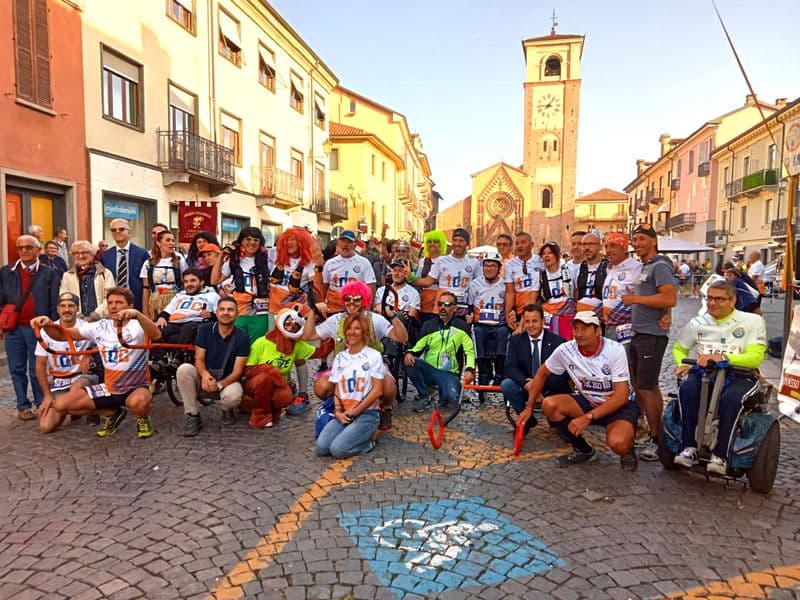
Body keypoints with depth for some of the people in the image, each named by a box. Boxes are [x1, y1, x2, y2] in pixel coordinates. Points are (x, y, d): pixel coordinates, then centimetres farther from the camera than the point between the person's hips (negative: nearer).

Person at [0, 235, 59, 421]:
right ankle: (23, 406, 19)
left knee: (37, 370, 3)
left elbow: (54, 303, 0)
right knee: (17, 370, 8)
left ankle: (41, 404, 16)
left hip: (38, 328, -3)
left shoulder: (49, 273, 1)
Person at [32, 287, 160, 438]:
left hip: (136, 387, -6)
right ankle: (111, 413, 15)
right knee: (63, 403, -4)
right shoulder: (99, 327, 3)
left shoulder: (137, 326, -13)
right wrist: (48, 324, -17)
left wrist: (137, 314, -51)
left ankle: (143, 419, -1)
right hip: (109, 388, 6)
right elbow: (62, 334, 5)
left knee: (138, 402, -39)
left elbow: (156, 335, -36)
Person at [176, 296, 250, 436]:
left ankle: (227, 409, 5)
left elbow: (237, 371, -14)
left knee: (233, 396, -37)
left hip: (228, 381, -2)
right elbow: (199, 360, -7)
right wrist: (205, 375, -31)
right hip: (205, 379, 2)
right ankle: (192, 416, -14)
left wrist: (219, 384, -32)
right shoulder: (205, 330, -5)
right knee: (184, 369, -28)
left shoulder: (242, 337, -11)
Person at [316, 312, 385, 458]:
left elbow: (377, 390, -7)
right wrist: (338, 411, -7)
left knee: (337, 450, -23)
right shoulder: (340, 357, 12)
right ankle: (350, 434, 7)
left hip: (367, 413, -5)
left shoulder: (373, 355, -3)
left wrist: (354, 411, -10)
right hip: (343, 414, 5)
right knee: (321, 448, -17)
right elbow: (337, 389, 11)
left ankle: (367, 441, 3)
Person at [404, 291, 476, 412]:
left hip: (449, 373, -3)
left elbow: (469, 351, -2)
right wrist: (409, 353, -15)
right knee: (410, 361, -28)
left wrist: (469, 369, -20)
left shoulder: (462, 327, 2)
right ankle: (423, 397, -9)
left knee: (452, 397, -32)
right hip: (428, 369, 3)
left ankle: (443, 394, 8)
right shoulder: (429, 325, 9)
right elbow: (418, 347, 9)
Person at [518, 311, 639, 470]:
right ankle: (582, 450, 2)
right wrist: (529, 407, 1)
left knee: (617, 442, -35)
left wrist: (588, 417, -30)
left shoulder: (615, 350, -22)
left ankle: (627, 451, 6)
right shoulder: (565, 350, -13)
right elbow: (542, 374, 4)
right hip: (586, 401, 4)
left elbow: (621, 396, -22)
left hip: (619, 405, -4)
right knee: (549, 404, -23)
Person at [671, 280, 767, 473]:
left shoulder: (752, 321, 0)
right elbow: (679, 348, 23)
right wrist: (683, 365, 0)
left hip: (740, 376, -3)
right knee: (687, 389, -31)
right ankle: (689, 448, -25)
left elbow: (755, 357, -12)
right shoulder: (697, 323, 10)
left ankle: (720, 455, -26)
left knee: (730, 398, -37)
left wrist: (723, 358, -27)